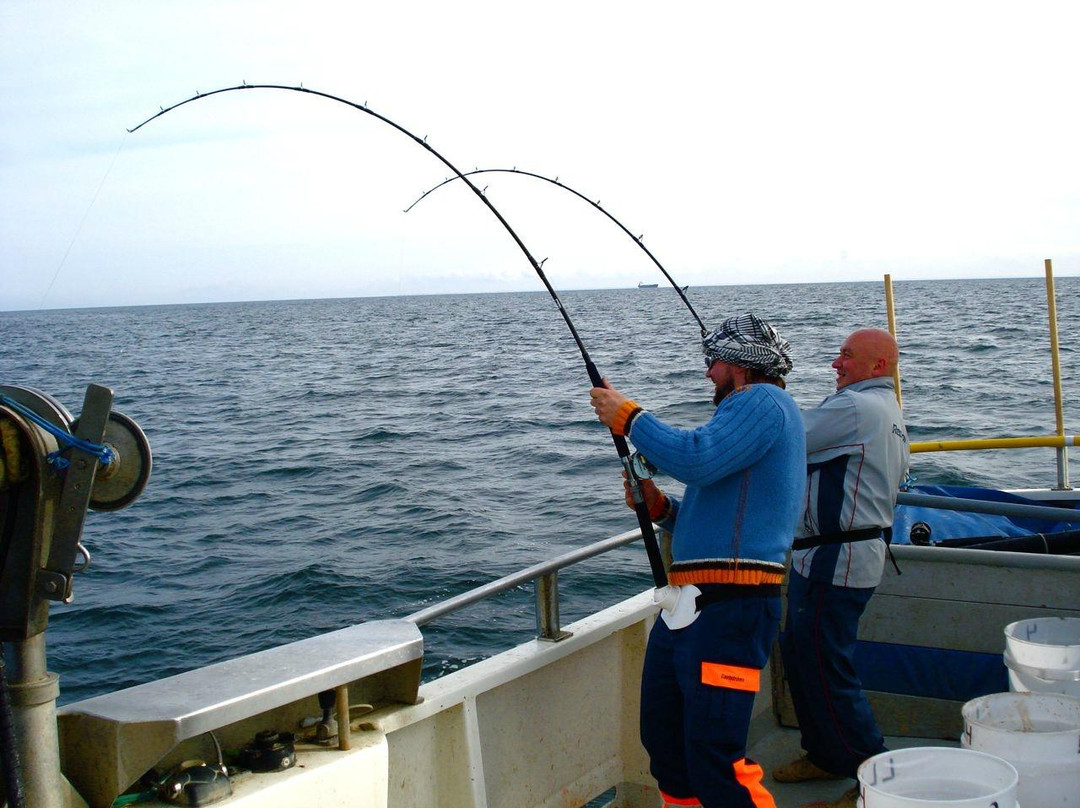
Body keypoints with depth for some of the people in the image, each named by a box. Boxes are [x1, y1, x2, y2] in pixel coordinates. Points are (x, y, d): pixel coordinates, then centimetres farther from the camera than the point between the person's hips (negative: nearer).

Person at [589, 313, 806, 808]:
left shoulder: (763, 401, -6)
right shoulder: (748, 412, 26)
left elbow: (695, 459, -22)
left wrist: (627, 416, -9)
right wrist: (662, 508, 13)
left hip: (729, 608, -11)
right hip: (688, 603, 11)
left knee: (714, 764, -13)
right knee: (662, 737, 17)